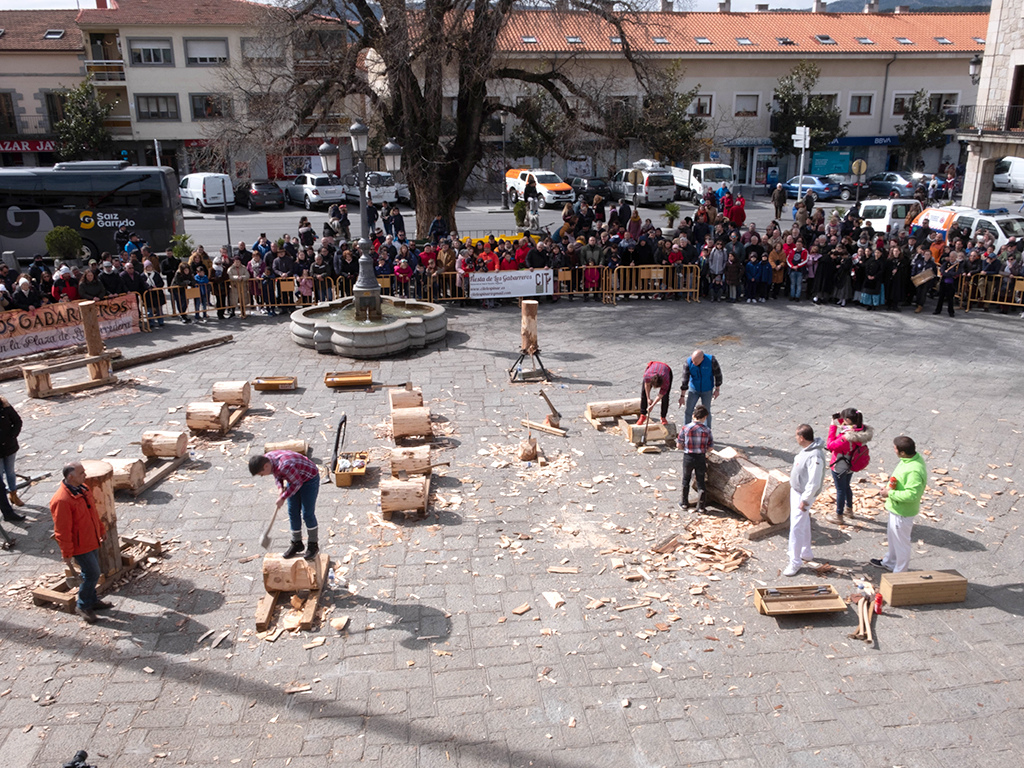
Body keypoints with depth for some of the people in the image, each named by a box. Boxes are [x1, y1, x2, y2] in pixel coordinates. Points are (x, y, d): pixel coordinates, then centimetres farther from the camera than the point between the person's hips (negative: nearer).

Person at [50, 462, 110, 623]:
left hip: (92, 541, 8)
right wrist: (67, 553, -18)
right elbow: (62, 531, -23)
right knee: (92, 573, -2)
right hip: (80, 545, -8)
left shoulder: (83, 489, 0)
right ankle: (82, 606, 16)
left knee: (92, 573, 19)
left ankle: (92, 600, 36)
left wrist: (101, 529, 22)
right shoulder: (62, 500, -28)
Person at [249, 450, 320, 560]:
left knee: (307, 513, -5)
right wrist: (281, 487, -9)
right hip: (294, 479, 8)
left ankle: (314, 545, 10)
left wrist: (283, 498, -19)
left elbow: (297, 483, -25)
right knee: (293, 513, 9)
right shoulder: (266, 458, -13)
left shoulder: (285, 466, -39)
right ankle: (296, 543, 22)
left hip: (309, 479, -8)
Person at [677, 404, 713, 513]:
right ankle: (701, 507, 10)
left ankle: (685, 503, 29)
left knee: (686, 480, 19)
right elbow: (711, 447, -3)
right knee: (700, 482, 10)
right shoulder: (706, 430, -9)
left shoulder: (686, 428, -11)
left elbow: (679, 445, -6)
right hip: (701, 458, 0)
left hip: (688, 458, 0)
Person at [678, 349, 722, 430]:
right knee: (688, 411, 2)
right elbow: (684, 380, -17)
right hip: (694, 390, 1)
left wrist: (717, 389, -5)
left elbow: (718, 374, -11)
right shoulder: (689, 362, -23)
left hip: (707, 391, -1)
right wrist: (682, 396, -13)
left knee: (706, 412, 9)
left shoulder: (711, 360, -26)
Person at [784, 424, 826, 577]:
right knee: (803, 524, 23)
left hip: (804, 495, -10)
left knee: (796, 527, -4)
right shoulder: (806, 449, -1)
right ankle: (806, 552, 40)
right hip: (796, 490, 10)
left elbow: (814, 483, -29)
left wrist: (805, 500, -23)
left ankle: (795, 562, 6)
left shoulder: (815, 456, -31)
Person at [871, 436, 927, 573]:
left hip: (903, 512, -10)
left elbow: (911, 495, -35)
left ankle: (899, 573, 28)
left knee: (901, 542, 10)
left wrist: (890, 493, -26)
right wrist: (890, 487, 1)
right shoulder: (913, 458, -4)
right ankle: (889, 562, 49)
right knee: (893, 537, 28)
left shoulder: (914, 471, -35)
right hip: (896, 508, 10)